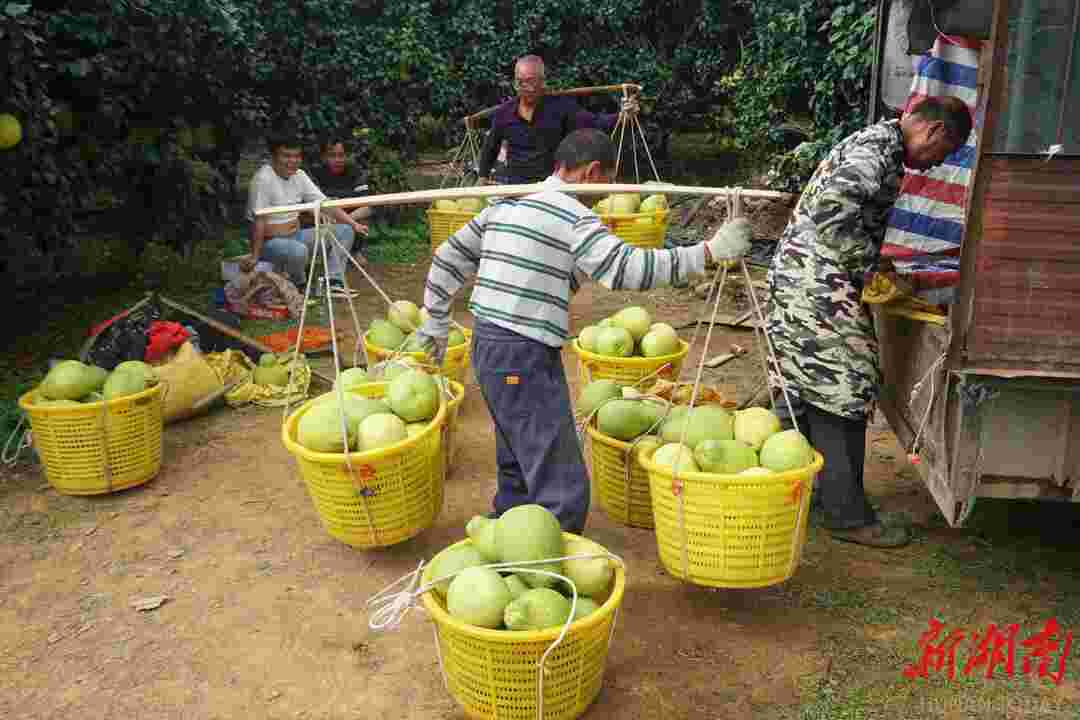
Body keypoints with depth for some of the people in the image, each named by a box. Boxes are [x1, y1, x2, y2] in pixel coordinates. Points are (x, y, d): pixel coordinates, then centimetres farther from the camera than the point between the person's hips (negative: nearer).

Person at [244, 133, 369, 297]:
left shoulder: (299, 175, 3)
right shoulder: (263, 179, -19)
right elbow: (259, 220, -22)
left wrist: (354, 225, -5)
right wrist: (255, 256, -23)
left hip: (295, 235, 8)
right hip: (270, 241, -8)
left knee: (345, 231, -1)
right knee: (298, 251, -40)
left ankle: (334, 282, -8)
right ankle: (299, 287, -8)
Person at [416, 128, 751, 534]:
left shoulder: (505, 203, 14)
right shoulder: (573, 215, -10)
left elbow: (448, 259, 18)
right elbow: (627, 269, -20)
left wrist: (435, 325, 26)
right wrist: (707, 252, -14)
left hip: (488, 345, 10)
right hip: (525, 356, -10)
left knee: (518, 469, 23)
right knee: (563, 488, -4)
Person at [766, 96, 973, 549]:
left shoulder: (875, 143, 19)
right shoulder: (880, 148, -13)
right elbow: (832, 208, -25)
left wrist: (872, 263, 13)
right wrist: (872, 262, -14)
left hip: (797, 276, 11)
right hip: (820, 286, -11)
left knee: (801, 388, 16)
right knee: (841, 393, -4)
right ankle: (848, 515, 5)